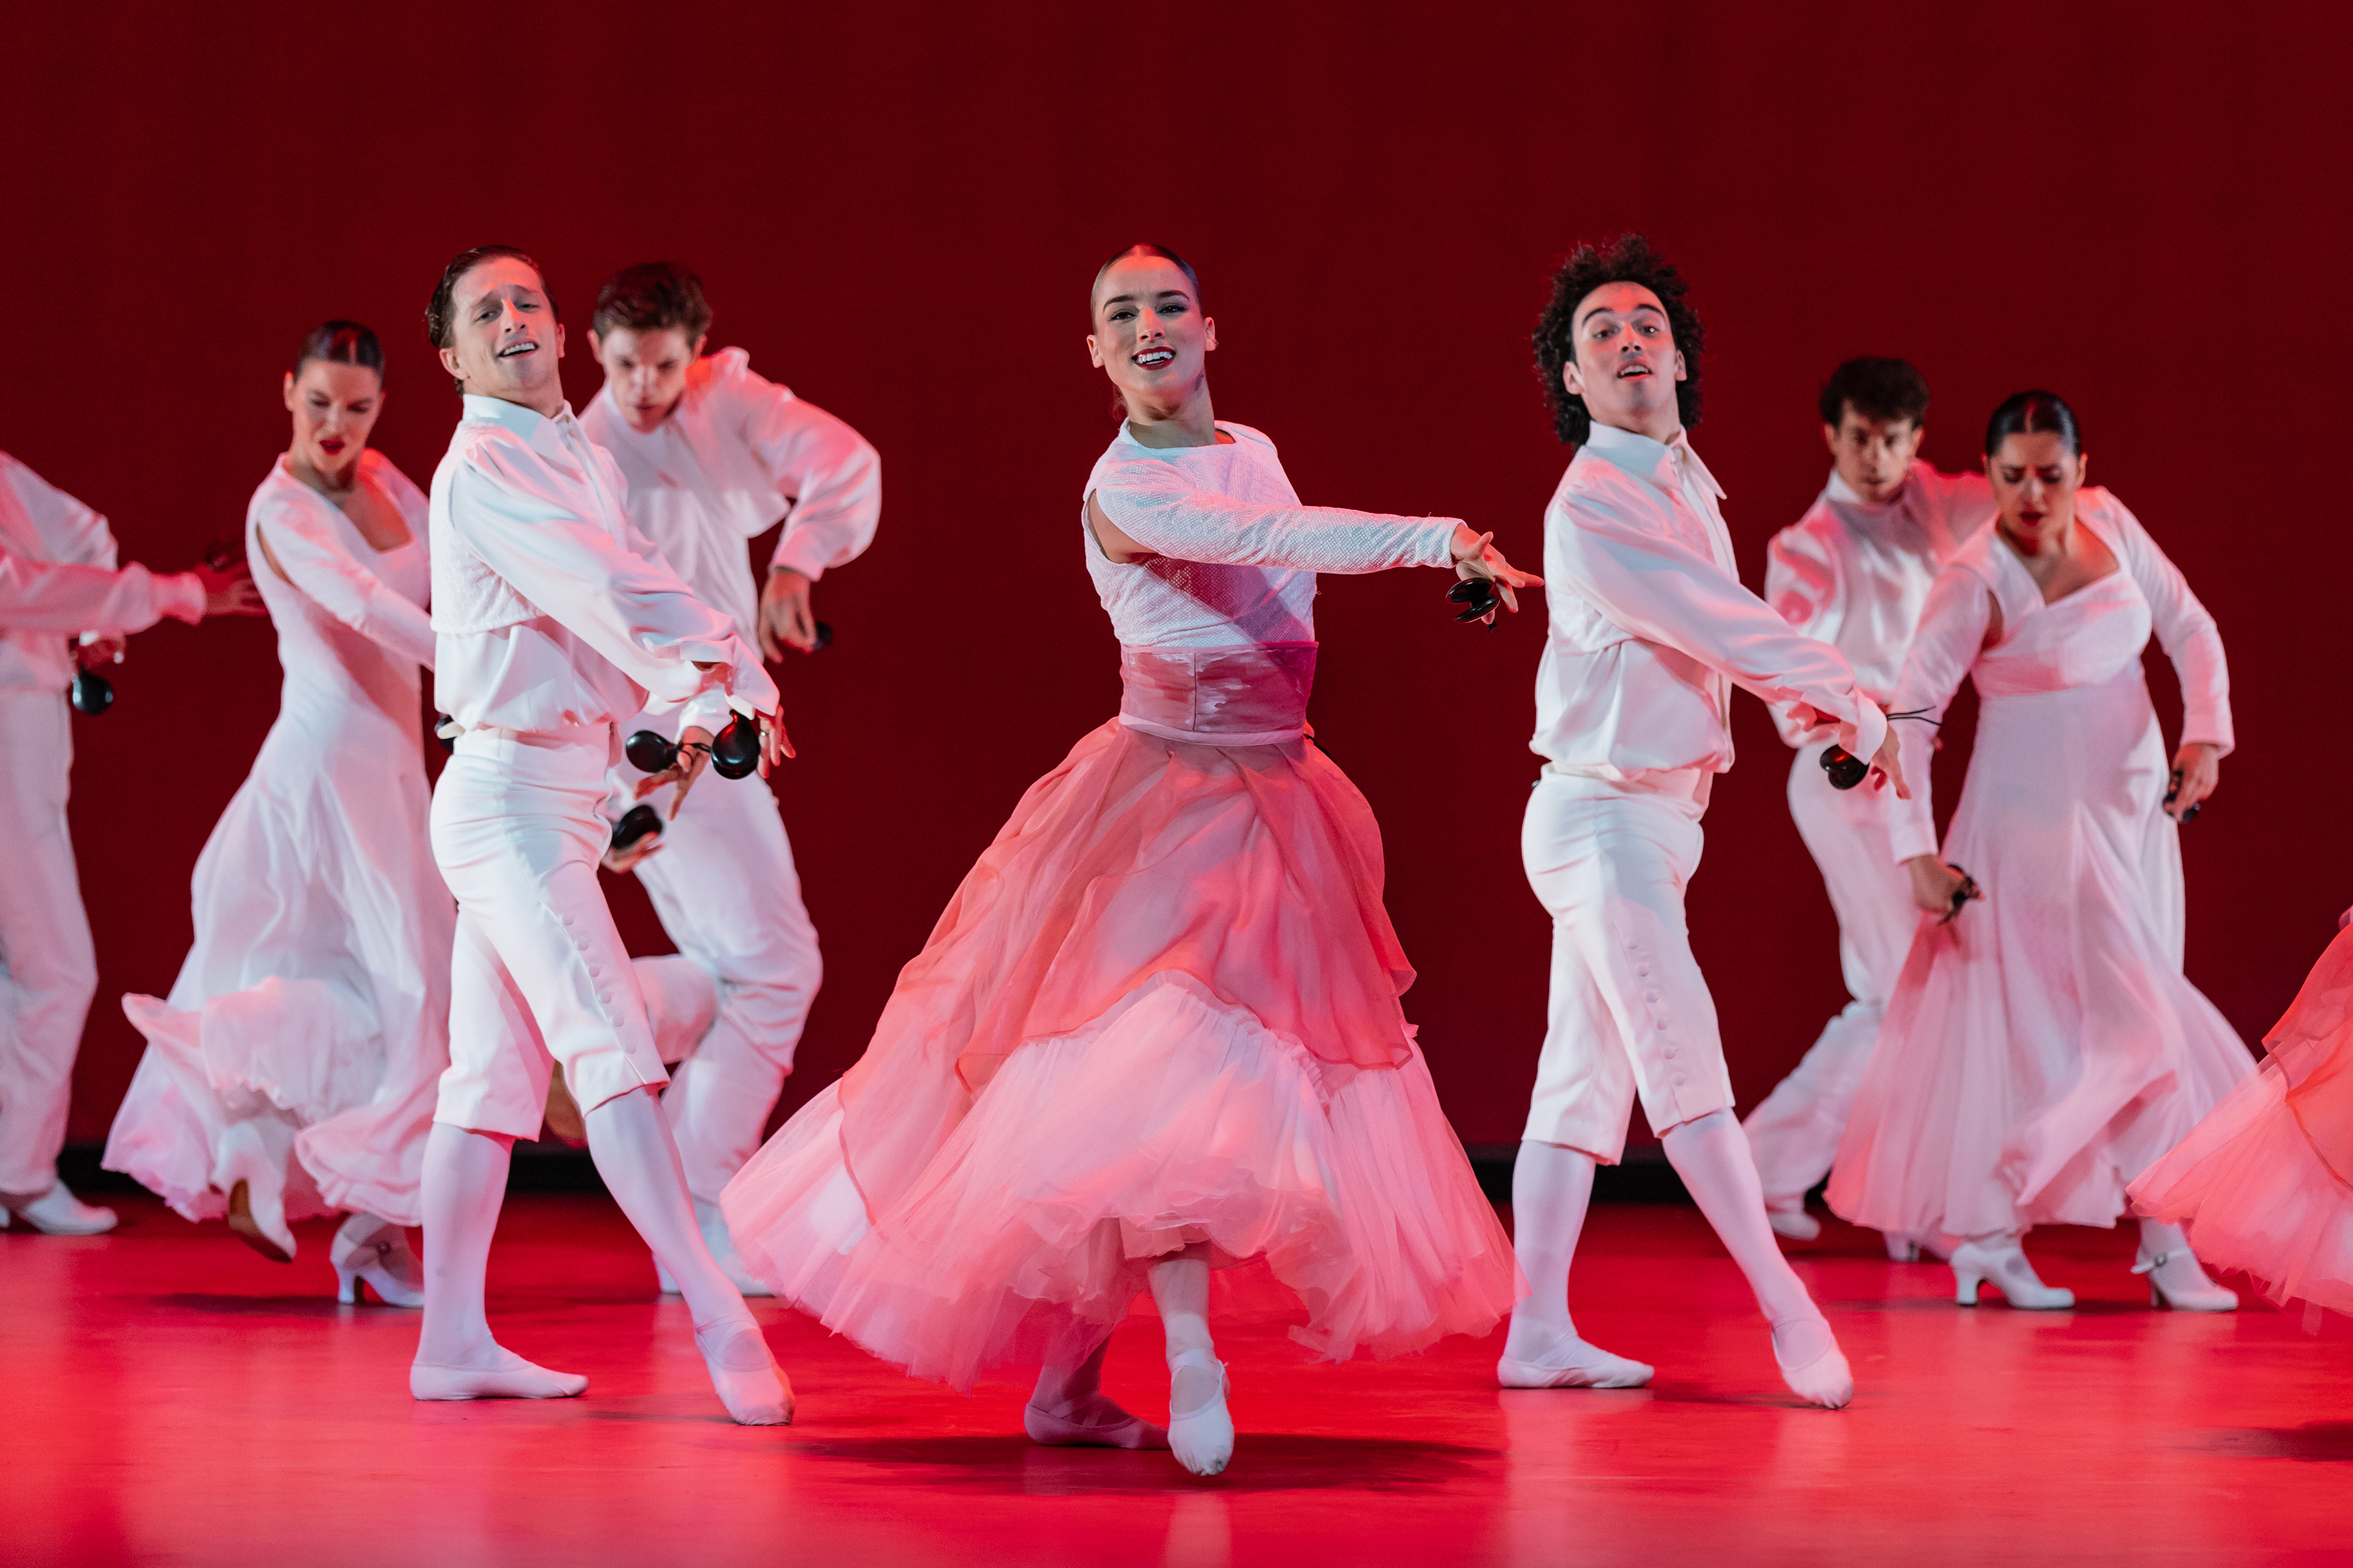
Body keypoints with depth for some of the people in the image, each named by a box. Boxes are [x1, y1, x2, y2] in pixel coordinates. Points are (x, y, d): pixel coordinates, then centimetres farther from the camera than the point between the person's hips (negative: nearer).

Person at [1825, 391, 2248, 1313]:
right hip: (2039, 817, -6)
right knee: (2129, 1023, -10)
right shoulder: (1976, 581, -17)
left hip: (2131, 807, 6)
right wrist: (1915, 850, -26)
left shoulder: (2108, 522, 1)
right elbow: (1908, 716, -19)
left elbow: (2190, 629, 8)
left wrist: (2205, 735, -7)